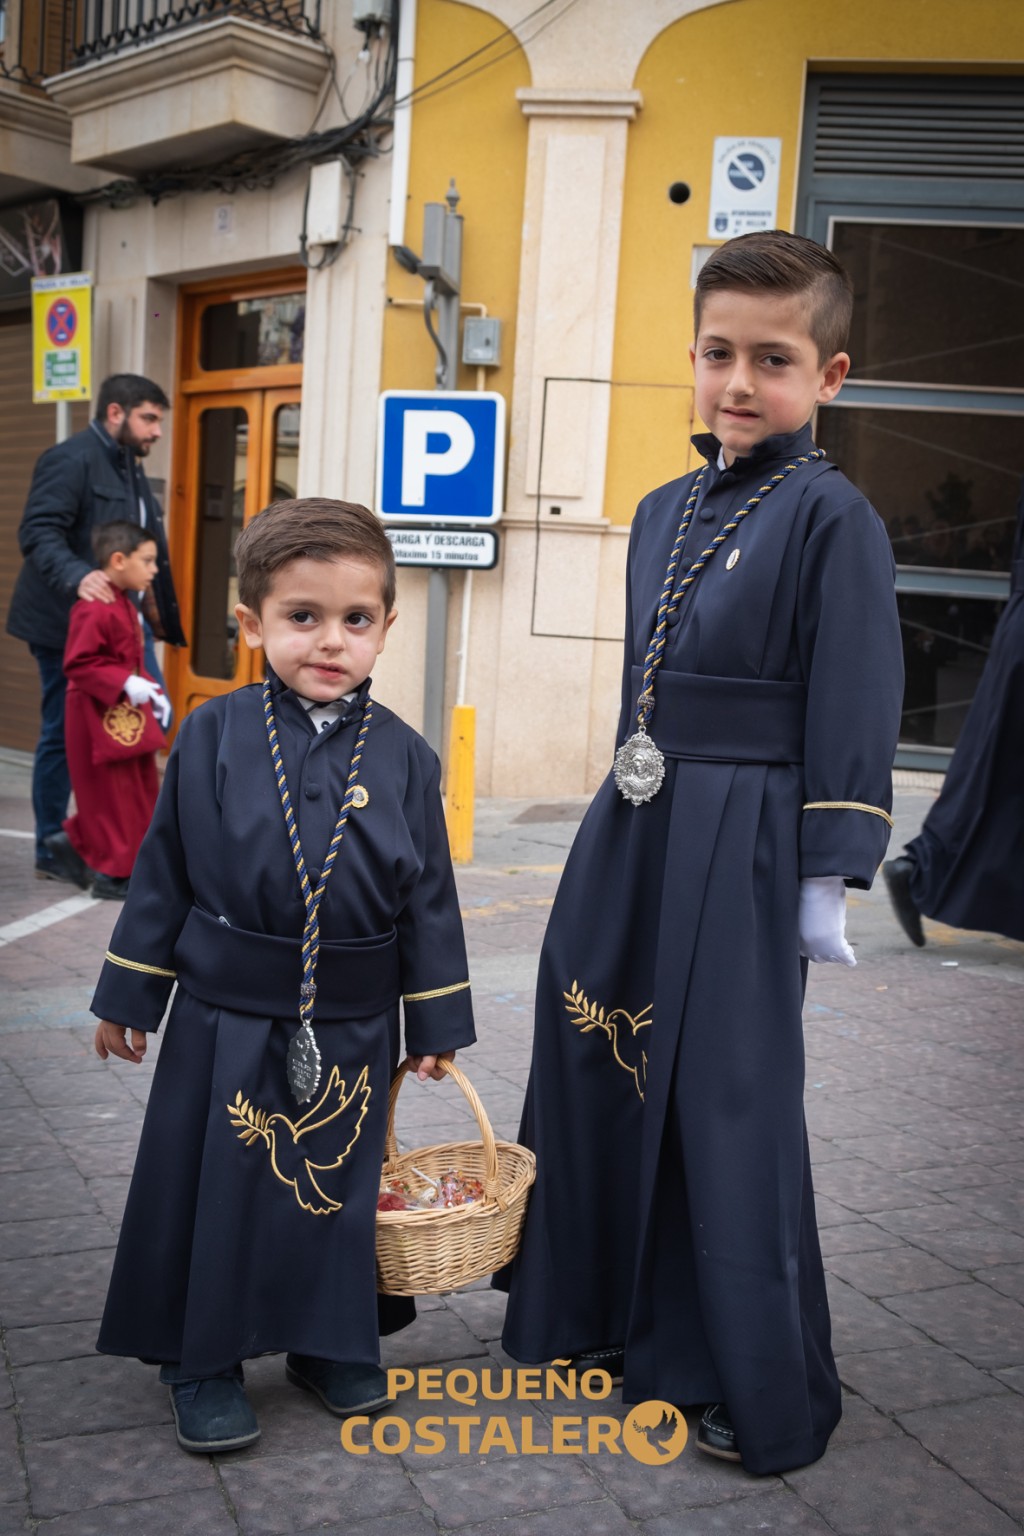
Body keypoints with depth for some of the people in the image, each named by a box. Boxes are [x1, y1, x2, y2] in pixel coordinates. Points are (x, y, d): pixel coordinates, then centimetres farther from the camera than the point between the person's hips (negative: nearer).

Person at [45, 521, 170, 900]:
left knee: (139, 791, 15)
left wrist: (150, 690, 9)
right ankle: (113, 875, 11)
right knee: (112, 795, -1)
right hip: (100, 718, -10)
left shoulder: (124, 605, 13)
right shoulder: (94, 608, -20)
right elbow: (78, 663, -23)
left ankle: (76, 844, 28)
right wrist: (126, 683, -27)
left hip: (126, 716, 10)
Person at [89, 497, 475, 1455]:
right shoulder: (211, 736, -7)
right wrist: (128, 996, 3)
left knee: (338, 1193, 15)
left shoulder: (403, 757, -4)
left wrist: (436, 1023, 4)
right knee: (209, 1190, 9)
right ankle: (203, 1361, 29)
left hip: (350, 1027, 1)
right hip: (224, 1018, -1)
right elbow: (163, 872, 0)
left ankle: (330, 1345, 36)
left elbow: (429, 898, 2)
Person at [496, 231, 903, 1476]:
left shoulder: (831, 517, -10)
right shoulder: (662, 511, 11)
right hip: (629, 834, 8)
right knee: (598, 1064, 15)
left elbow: (852, 710, -12)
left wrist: (829, 879, -14)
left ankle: (764, 1394, 20)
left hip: (741, 849, -7)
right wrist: (628, 824, 18)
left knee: (729, 1105, 0)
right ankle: (604, 1322, 36)